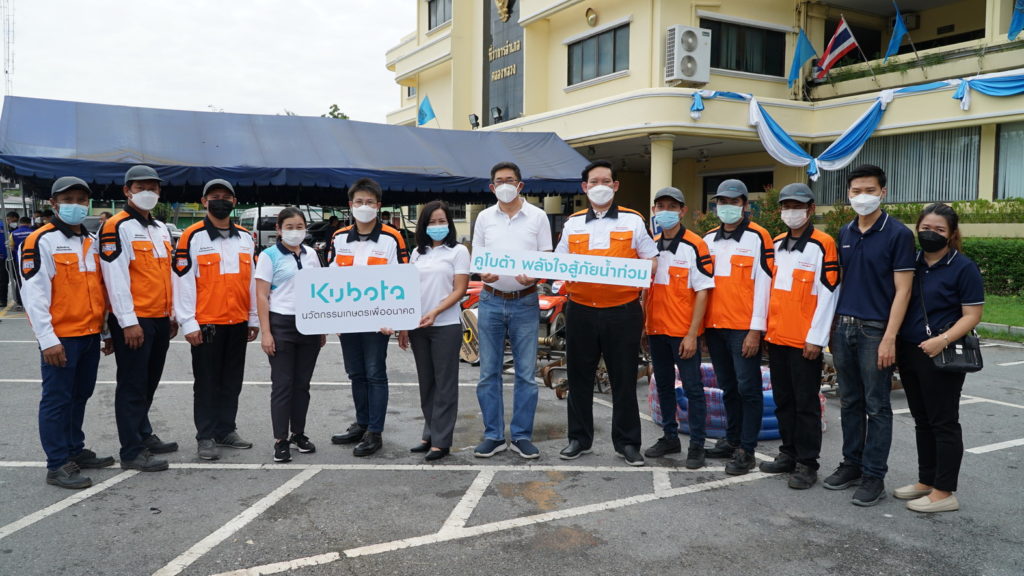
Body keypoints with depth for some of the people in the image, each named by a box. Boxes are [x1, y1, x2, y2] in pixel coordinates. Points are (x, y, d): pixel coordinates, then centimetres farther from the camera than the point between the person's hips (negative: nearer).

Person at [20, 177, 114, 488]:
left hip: (90, 335, 7)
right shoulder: (42, 241, -9)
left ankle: (75, 451, 29)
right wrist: (47, 339, -18)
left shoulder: (92, 242, 14)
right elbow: (34, 294, -14)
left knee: (80, 395, 16)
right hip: (60, 338, -7)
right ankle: (57, 465, 7)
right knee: (57, 399, 0)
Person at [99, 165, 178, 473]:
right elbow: (115, 278, -16)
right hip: (134, 321, -8)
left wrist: (173, 314, 18)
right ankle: (132, 451, 7)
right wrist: (128, 321, -18)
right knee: (133, 385, -1)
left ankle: (144, 435, 31)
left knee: (149, 383, 17)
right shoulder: (117, 227, -10)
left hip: (160, 320, 8)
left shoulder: (161, 228, 16)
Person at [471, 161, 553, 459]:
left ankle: (522, 436, 13)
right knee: (489, 372, 5)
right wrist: (483, 274, -13)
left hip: (525, 302, -2)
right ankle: (493, 435, 16)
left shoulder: (537, 217, 2)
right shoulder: (484, 218, 8)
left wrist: (533, 277, -18)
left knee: (526, 373, 2)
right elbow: (476, 257, 10)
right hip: (491, 301, 2)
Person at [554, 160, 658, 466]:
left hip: (622, 311, -2)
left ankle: (627, 442, 17)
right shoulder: (573, 223, 11)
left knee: (624, 379, 4)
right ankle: (579, 438, 23)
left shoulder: (633, 220, 4)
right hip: (581, 311, 2)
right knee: (579, 377, 9)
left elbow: (651, 262, 4)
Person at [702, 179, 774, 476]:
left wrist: (756, 329, -13)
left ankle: (746, 450, 6)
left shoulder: (758, 237, -5)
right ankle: (732, 439, 26)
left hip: (744, 328, -6)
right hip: (714, 326, 6)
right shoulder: (708, 239, 13)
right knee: (727, 387, 15)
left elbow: (763, 285, -9)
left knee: (747, 387, -1)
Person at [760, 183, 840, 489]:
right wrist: (765, 327, 13)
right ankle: (789, 454, 26)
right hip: (776, 337, 7)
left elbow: (828, 294, -11)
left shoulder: (822, 244, -7)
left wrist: (816, 338, -14)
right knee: (783, 400, 14)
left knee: (806, 403, 1)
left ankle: (807, 464, 10)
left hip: (804, 340, -6)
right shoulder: (776, 244, 12)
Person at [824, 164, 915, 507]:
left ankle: (874, 476, 11)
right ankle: (852, 464, 24)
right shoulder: (844, 234, 10)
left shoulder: (898, 234, -7)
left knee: (876, 407, 2)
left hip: (875, 330, -6)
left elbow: (902, 290, -10)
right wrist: (831, 328, 11)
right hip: (844, 328, 6)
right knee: (849, 403, 13)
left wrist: (889, 338, -16)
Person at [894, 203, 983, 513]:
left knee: (943, 423, 1)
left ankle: (944, 493, 9)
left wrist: (943, 340, -24)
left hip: (941, 357, -6)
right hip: (909, 352, 6)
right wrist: (893, 340, 5)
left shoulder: (963, 267, -7)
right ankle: (926, 482, 27)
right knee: (922, 421, 15)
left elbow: (972, 315, -10)